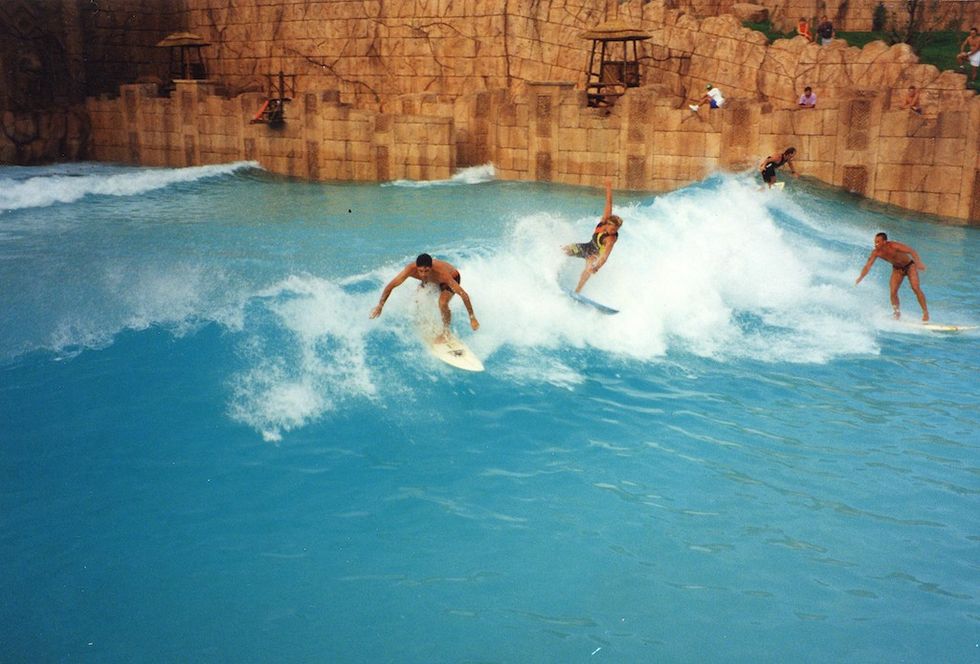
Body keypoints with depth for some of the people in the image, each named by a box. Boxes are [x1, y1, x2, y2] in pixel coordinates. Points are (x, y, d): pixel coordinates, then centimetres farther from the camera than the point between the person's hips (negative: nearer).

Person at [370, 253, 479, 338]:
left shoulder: (442, 272, -46)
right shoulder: (411, 269, -37)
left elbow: (464, 294, -43)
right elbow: (390, 286, -26)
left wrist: (472, 318, -43)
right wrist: (380, 306, -29)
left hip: (452, 277, -5)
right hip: (431, 281, 5)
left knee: (442, 303, -27)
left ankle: (446, 331, -2)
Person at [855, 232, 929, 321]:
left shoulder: (893, 246, -33)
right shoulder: (876, 253, -19)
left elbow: (912, 251, -38)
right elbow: (867, 266, -15)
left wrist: (918, 262, -54)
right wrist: (860, 278, -30)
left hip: (909, 266, -4)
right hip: (897, 269, 4)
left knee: (915, 288, -16)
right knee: (893, 292, -7)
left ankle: (925, 312, -6)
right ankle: (897, 313, 10)